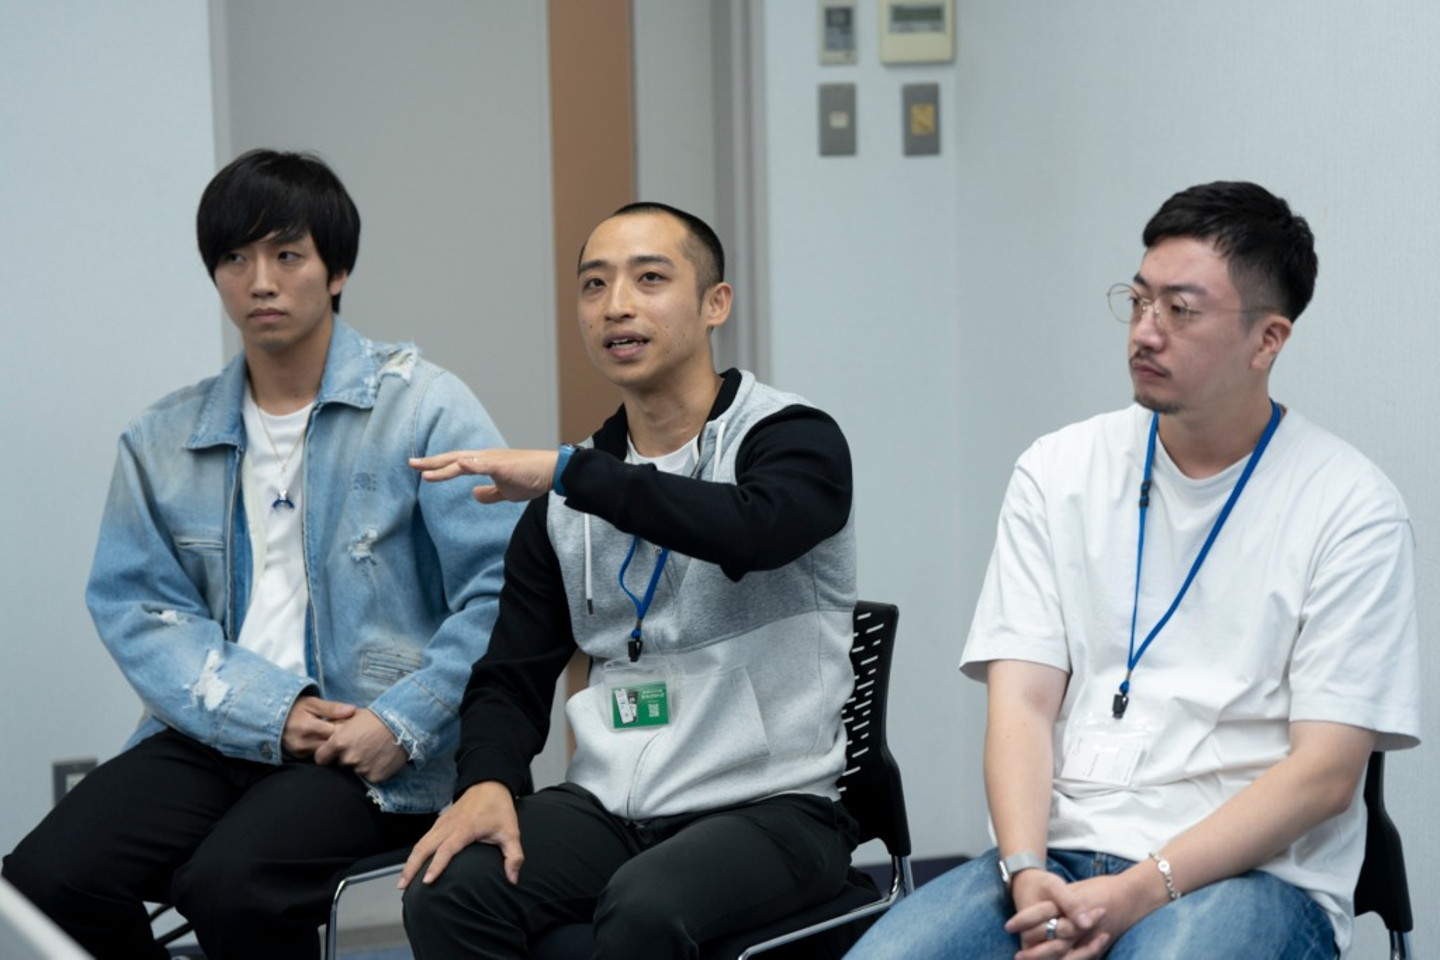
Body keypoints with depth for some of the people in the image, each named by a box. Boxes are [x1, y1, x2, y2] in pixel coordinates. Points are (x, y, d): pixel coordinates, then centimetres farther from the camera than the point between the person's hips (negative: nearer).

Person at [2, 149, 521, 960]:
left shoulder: (424, 408, 0)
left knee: (229, 883, -32)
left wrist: (405, 724, -15)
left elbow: (505, 584, -7)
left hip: (377, 751, -4)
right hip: (218, 733, 4)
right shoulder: (164, 441, 14)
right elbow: (134, 602, 5)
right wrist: (265, 711, -10)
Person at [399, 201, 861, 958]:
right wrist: (486, 782, -8)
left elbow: (752, 529, -28)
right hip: (608, 805, 5)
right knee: (445, 892, -23)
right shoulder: (564, 506, 13)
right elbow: (512, 678, 13)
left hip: (769, 804, -4)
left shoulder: (794, 441, -3)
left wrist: (569, 472, -28)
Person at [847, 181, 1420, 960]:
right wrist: (1027, 871, -15)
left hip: (1252, 871, -3)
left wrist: (1138, 892, -17)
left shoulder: (1350, 508, -1)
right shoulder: (1058, 473, 10)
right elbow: (1020, 700, 3)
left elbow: (1325, 771, -7)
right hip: (1063, 855, 3)